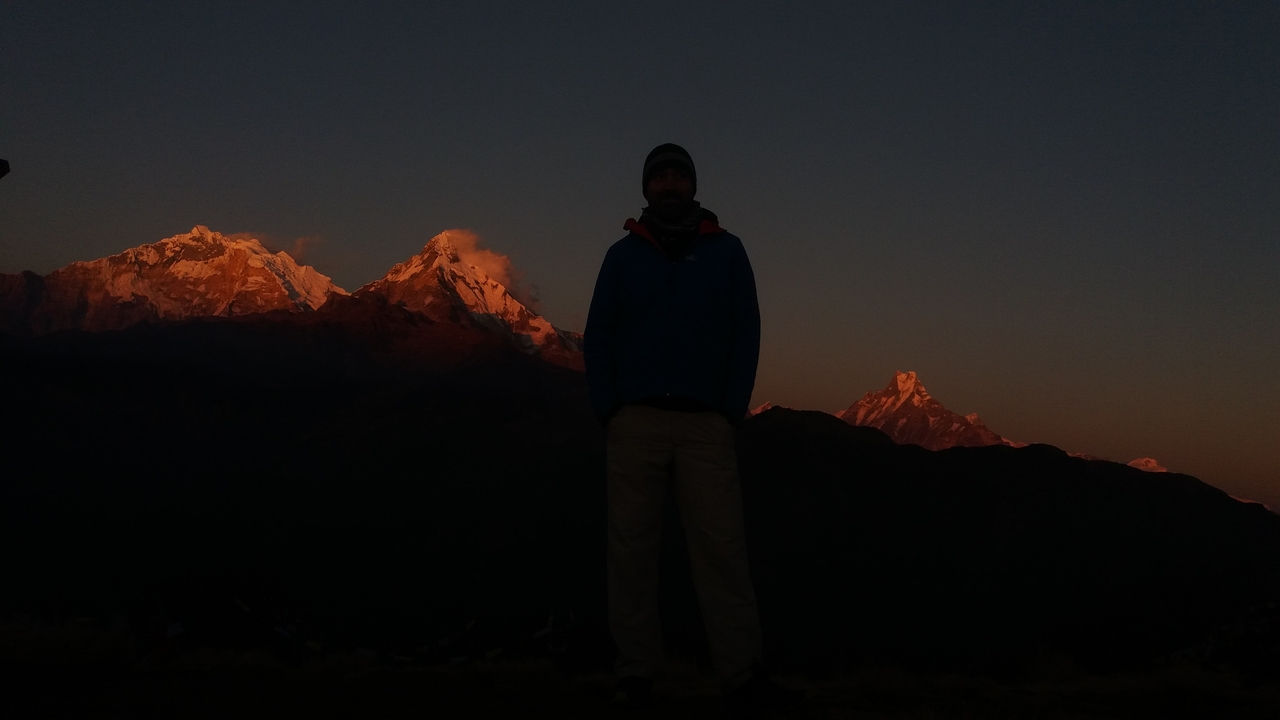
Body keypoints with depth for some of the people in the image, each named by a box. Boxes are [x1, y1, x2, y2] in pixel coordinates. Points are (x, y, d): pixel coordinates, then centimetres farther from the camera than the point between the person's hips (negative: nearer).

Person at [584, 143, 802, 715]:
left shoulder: (726, 251, 10)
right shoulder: (623, 255, 11)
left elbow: (746, 333, 6)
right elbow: (597, 336, 8)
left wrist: (732, 409, -4)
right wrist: (608, 411, -3)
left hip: (706, 424, -1)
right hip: (635, 422, 1)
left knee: (721, 547, -5)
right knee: (632, 546, 0)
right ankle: (636, 674, 6)